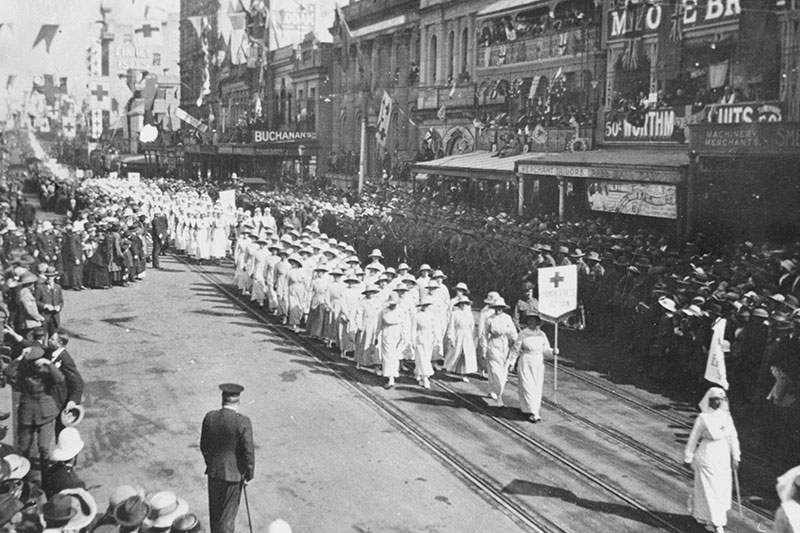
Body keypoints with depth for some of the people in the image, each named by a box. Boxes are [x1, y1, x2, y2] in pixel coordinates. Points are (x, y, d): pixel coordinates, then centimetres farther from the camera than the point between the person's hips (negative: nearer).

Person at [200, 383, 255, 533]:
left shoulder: (210, 417, -8)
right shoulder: (242, 422, -22)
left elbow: (203, 446, 3)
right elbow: (249, 451, -18)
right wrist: (249, 475, -5)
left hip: (213, 471, 4)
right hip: (233, 473, -4)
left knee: (215, 510, 22)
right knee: (228, 512, 12)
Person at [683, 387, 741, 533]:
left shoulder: (726, 416, 0)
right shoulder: (703, 418, -15)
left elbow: (732, 436, 8)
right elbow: (693, 438, -8)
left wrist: (735, 456, 7)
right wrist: (689, 458, -3)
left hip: (723, 456, 6)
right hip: (707, 456, -6)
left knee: (723, 487, 14)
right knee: (709, 489, -1)